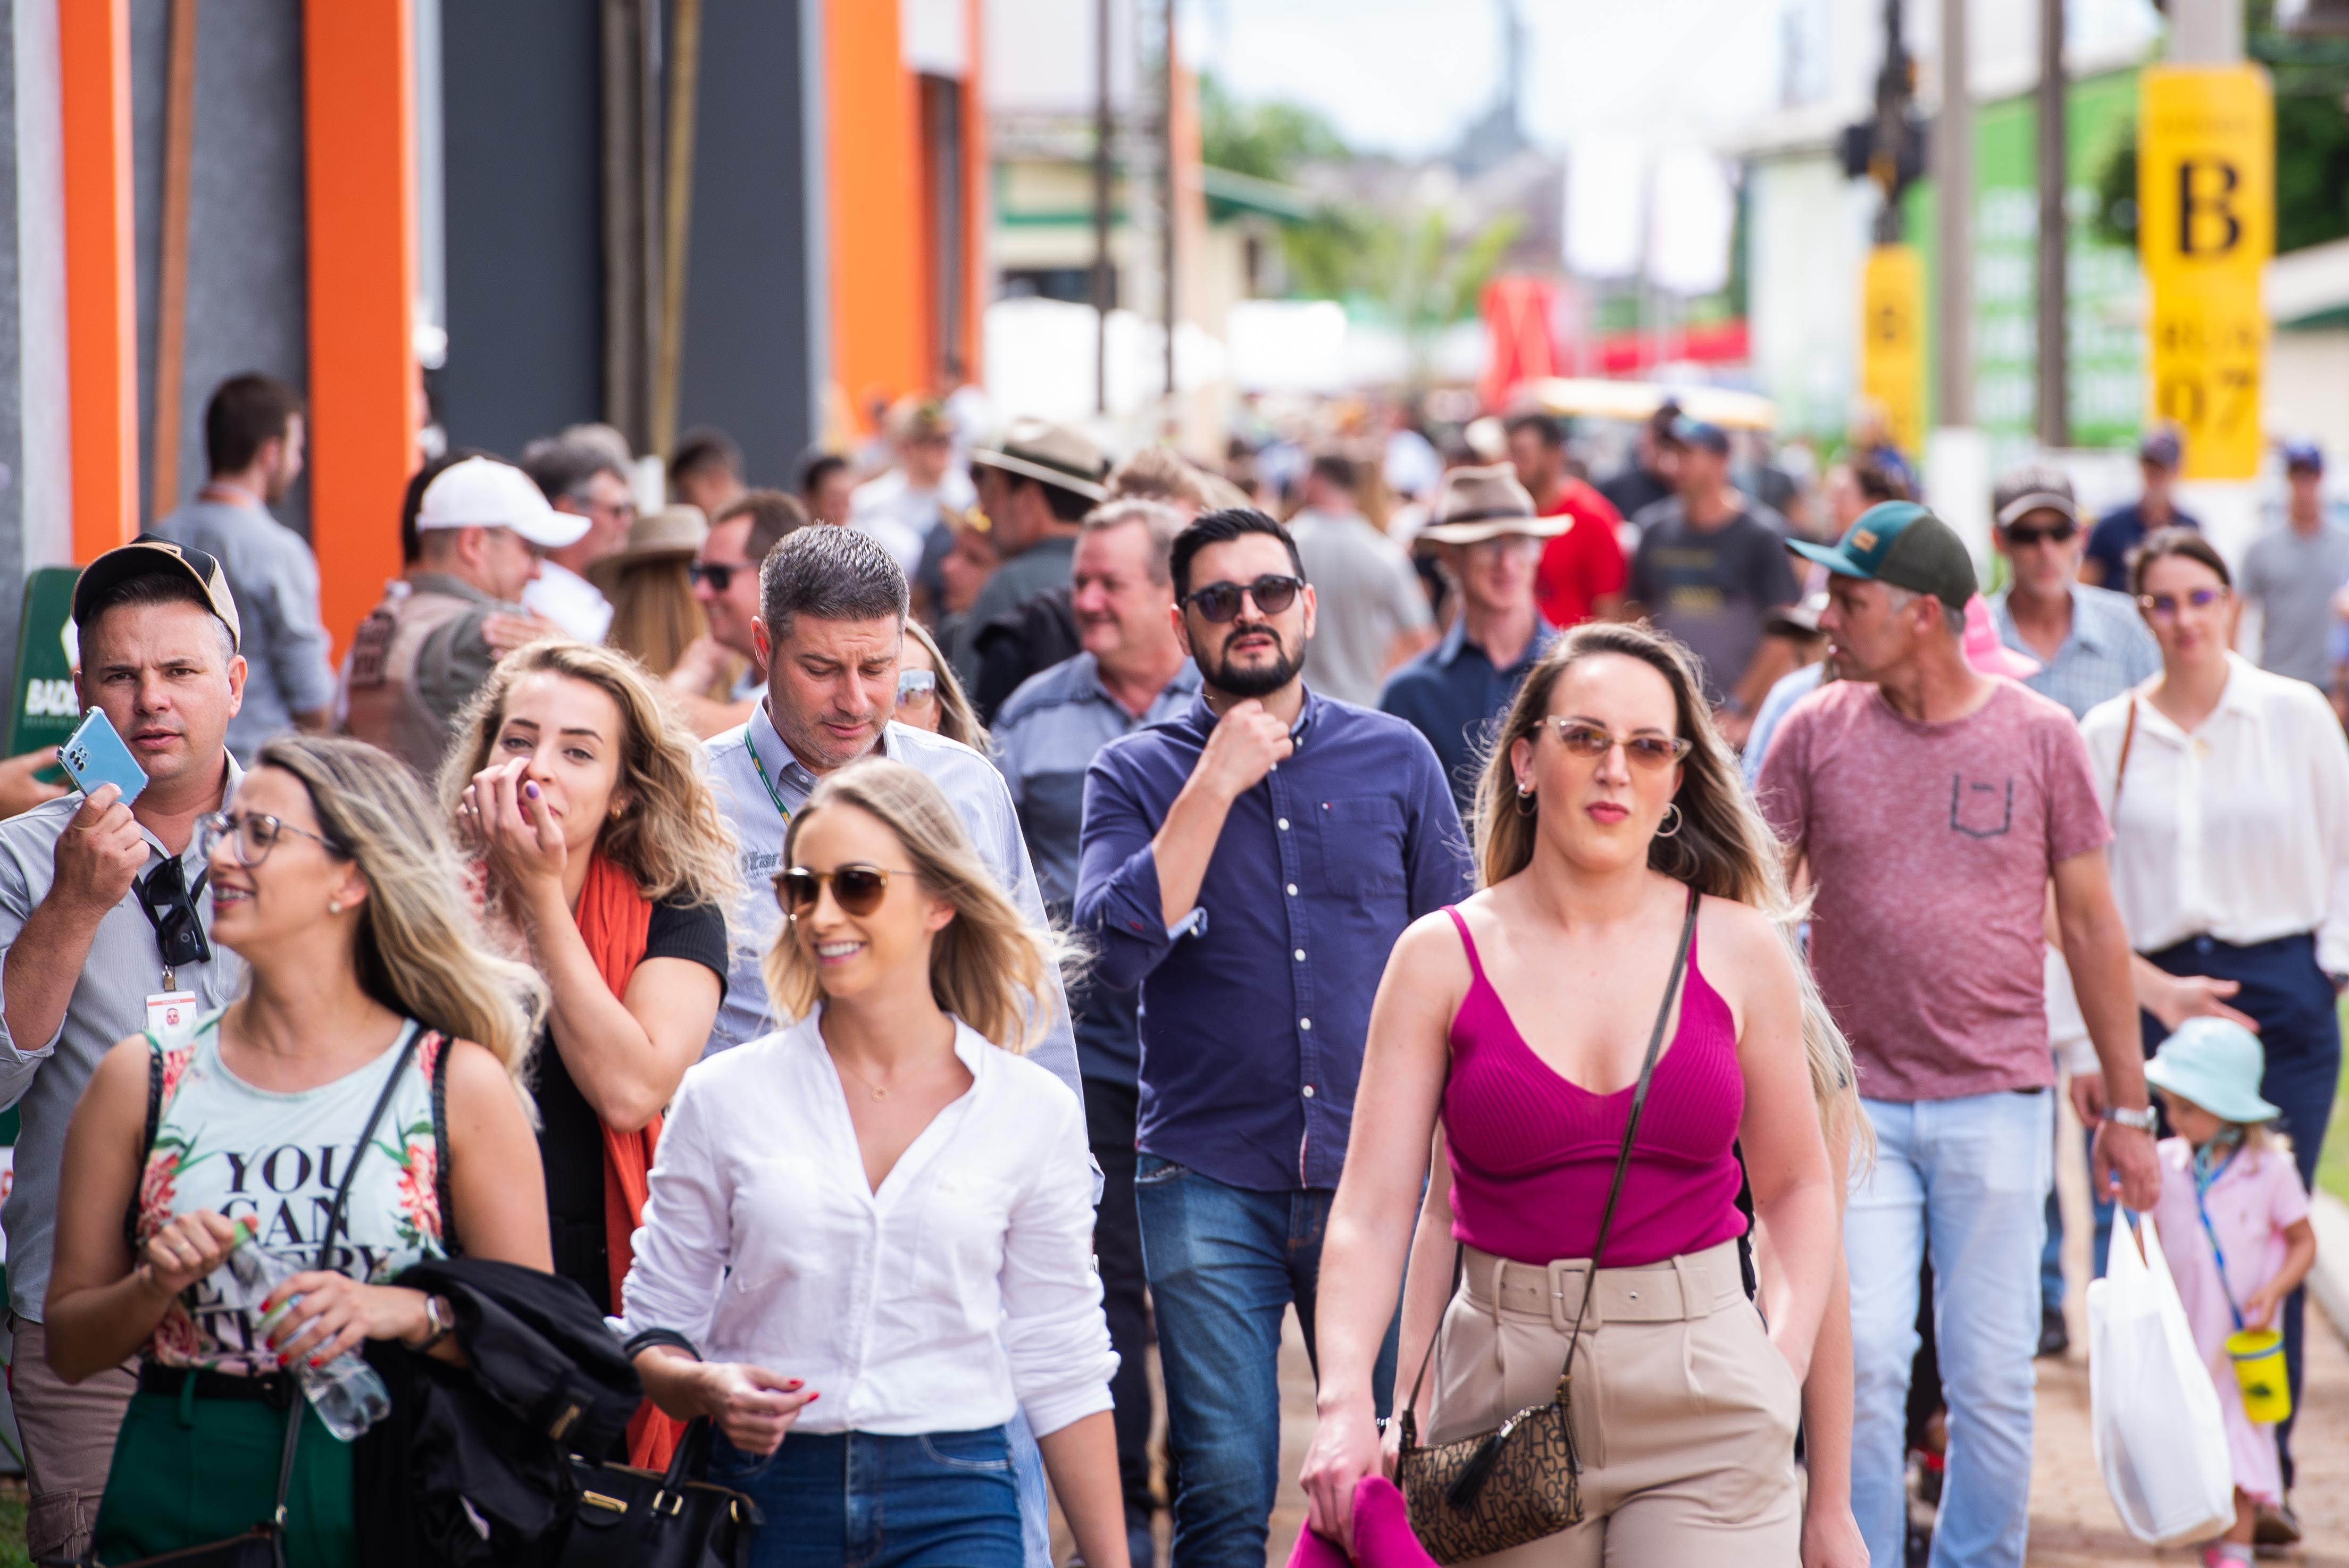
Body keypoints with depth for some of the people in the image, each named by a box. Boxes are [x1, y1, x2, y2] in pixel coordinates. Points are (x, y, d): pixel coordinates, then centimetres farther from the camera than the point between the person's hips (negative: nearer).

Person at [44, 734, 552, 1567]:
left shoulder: (459, 1084, 1)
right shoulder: (144, 1078, 7)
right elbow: (68, 1347, 9)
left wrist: (406, 1312, -16)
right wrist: (156, 1286, -10)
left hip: (380, 1497, -1)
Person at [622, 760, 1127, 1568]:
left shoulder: (1034, 1113, 5)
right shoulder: (724, 1097, 5)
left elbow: (1061, 1371, 9)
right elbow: (652, 1335, 9)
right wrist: (708, 1389, -13)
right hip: (768, 1495, 1)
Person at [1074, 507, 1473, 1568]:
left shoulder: (1396, 758, 8)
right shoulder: (1135, 775, 5)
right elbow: (1120, 946, -12)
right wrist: (1217, 782, -12)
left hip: (1376, 1171, 1)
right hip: (1209, 1178, -1)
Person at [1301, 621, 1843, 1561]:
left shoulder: (1739, 950, 2)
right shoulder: (1443, 960, 0)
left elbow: (1797, 1184, 12)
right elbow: (1372, 1210, -6)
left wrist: (1782, 1369, -2)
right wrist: (1346, 1400, -20)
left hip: (1706, 1411, 0)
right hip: (1505, 1388, 0)